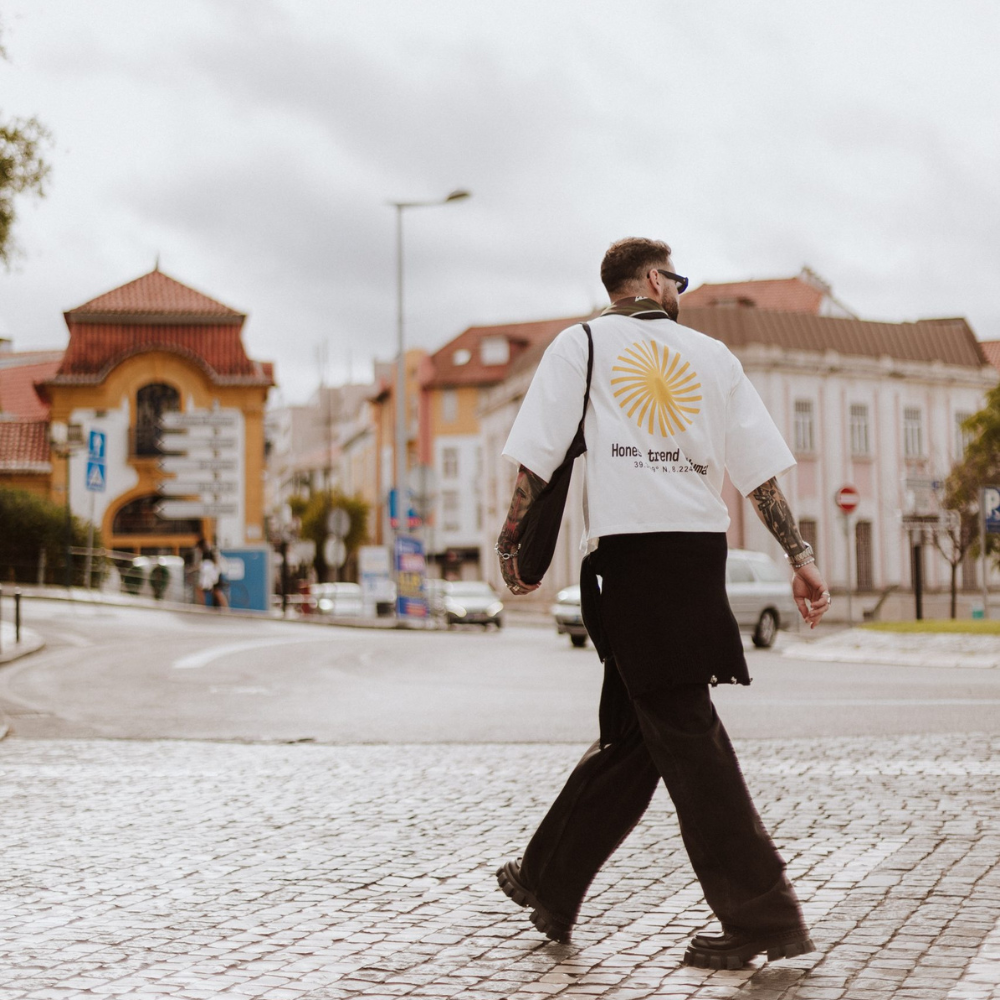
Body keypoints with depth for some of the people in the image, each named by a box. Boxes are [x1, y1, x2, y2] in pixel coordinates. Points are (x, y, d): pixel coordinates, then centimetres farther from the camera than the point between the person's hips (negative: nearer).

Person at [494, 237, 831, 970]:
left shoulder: (582, 344, 8)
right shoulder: (712, 355, 16)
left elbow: (537, 456, 1)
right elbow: (760, 467, 10)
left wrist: (513, 544, 9)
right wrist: (800, 556, 11)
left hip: (630, 546, -4)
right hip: (702, 546, 4)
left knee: (682, 727, -4)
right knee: (631, 729, 13)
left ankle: (763, 915, -7)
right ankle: (549, 885, 25)